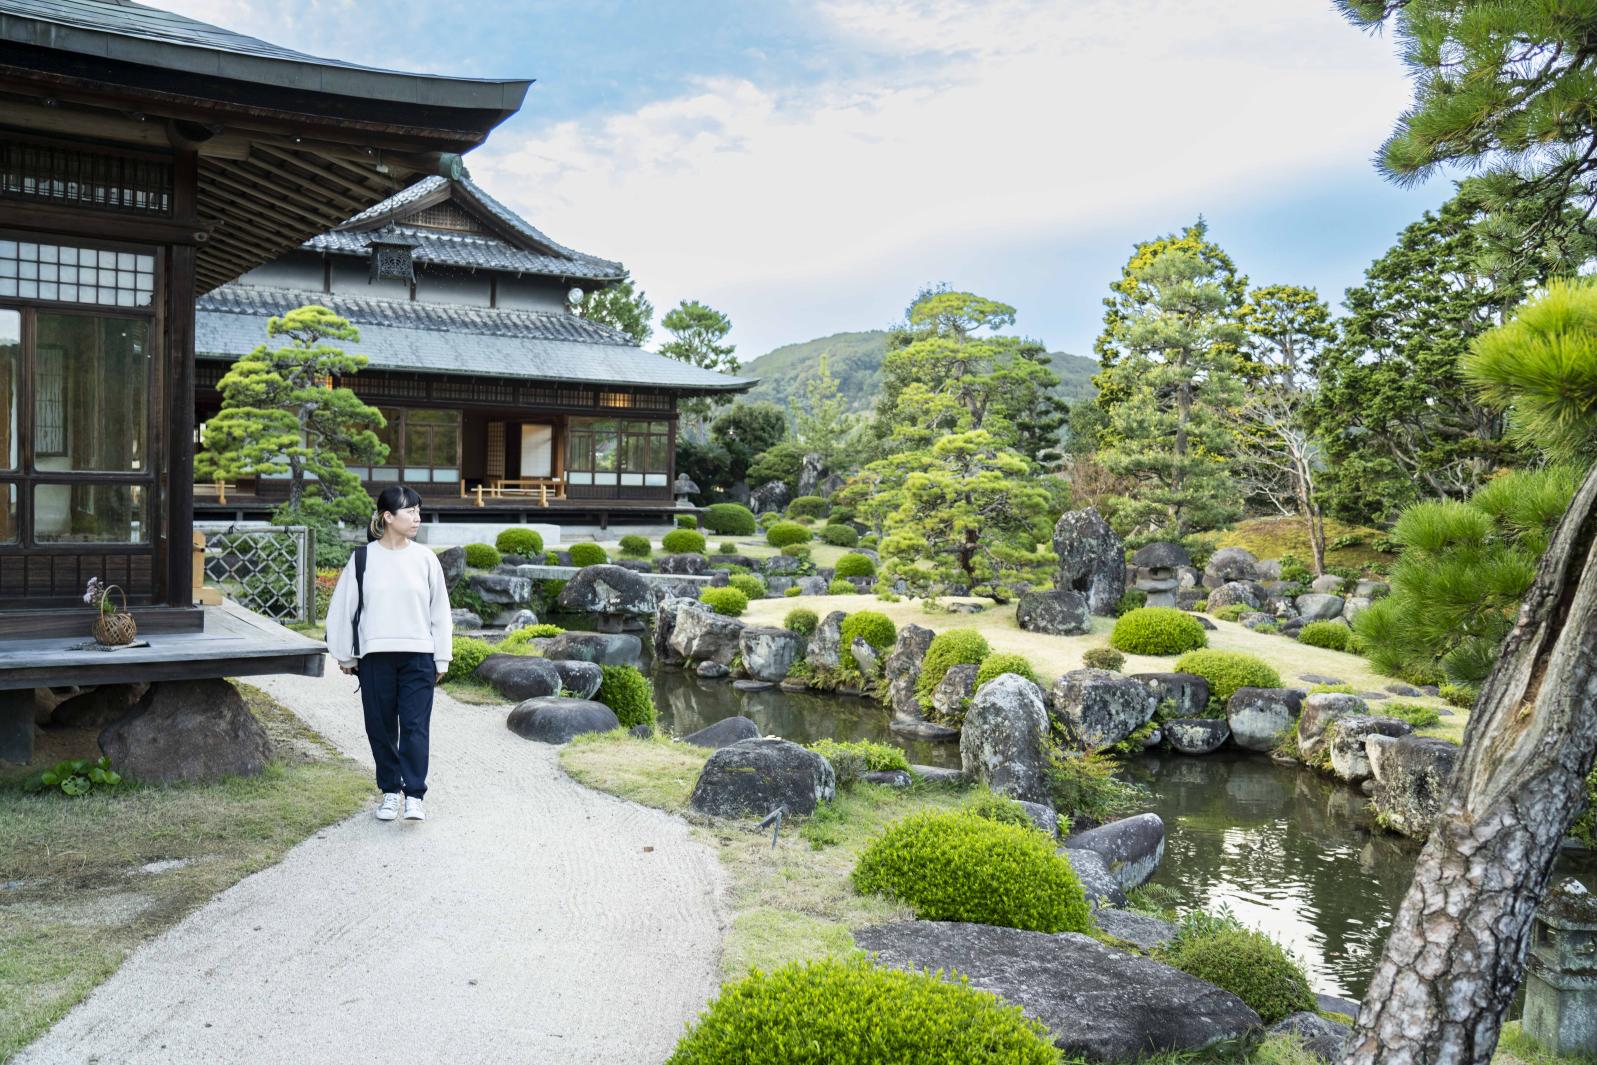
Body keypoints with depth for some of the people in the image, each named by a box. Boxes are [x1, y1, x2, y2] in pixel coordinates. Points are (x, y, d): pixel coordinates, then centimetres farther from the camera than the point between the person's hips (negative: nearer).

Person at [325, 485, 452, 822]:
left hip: (418, 656, 0)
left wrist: (441, 659, 6)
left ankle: (414, 795, -2)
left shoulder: (425, 559, 3)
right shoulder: (363, 558, 1)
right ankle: (390, 790, 22)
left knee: (415, 726, -5)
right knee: (381, 727, 8)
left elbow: (440, 611, 7)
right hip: (375, 656, 1)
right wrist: (345, 655, 8)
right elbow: (342, 608, 7)